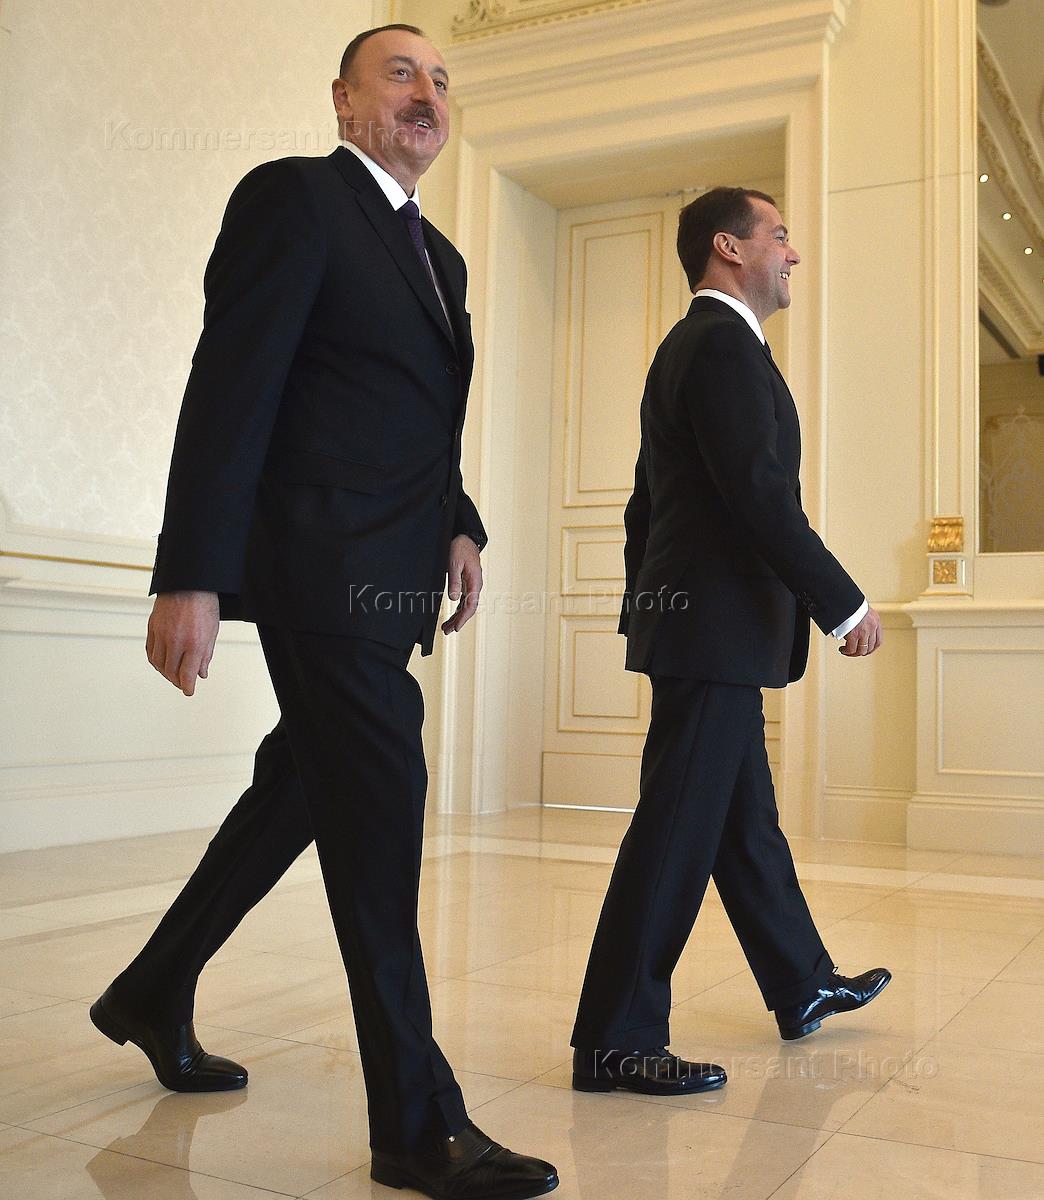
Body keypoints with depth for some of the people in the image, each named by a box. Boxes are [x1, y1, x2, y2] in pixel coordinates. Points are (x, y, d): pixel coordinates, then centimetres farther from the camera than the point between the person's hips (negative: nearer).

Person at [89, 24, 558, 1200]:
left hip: (389, 577, 9)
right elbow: (231, 386, -14)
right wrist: (191, 574, -21)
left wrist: (459, 526, 9)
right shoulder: (293, 196, -4)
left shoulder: (439, 255, 22)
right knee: (378, 806, -8)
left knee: (300, 788, 16)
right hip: (323, 562, -9)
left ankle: (154, 997, 35)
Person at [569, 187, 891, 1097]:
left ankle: (803, 987, 33)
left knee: (748, 820, 18)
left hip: (700, 625, 11)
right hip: (715, 624, -11)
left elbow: (648, 500, 22)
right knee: (680, 828, -7)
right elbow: (760, 494, -20)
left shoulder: (690, 345, 20)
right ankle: (615, 1039, 1)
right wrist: (846, 604, -14)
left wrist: (652, 605, 25)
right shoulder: (724, 343, -12)